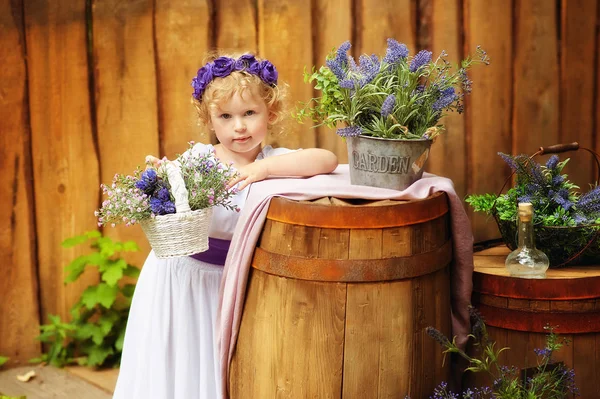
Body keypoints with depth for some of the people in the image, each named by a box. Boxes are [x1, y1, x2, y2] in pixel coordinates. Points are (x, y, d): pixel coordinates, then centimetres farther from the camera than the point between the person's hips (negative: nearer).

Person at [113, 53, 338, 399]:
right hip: (180, 276, -1)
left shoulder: (273, 160, -9)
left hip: (228, 281, 1)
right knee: (172, 369, 9)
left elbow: (328, 160, -25)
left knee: (213, 368, 13)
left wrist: (263, 167, -29)